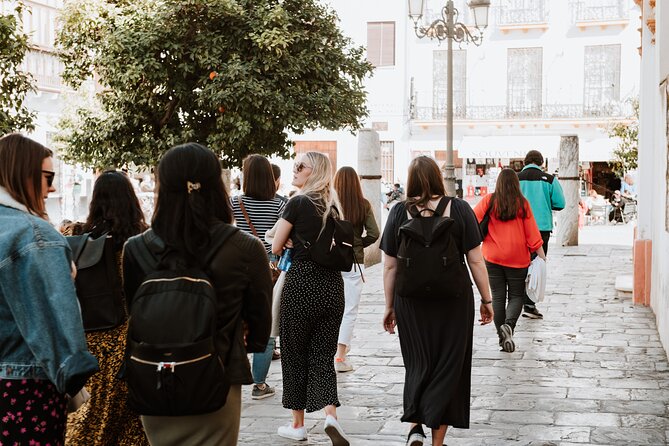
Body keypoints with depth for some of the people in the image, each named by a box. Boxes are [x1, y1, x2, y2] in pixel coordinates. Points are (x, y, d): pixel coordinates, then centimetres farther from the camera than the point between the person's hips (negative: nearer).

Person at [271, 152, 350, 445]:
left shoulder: (298, 203, -10)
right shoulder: (334, 205, 8)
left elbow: (276, 247, -5)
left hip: (302, 285, -5)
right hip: (333, 285, 5)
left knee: (295, 355, 9)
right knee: (323, 356, 9)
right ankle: (330, 414, -11)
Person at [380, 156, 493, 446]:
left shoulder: (399, 213, -2)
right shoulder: (459, 210, -4)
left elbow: (390, 266, 0)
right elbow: (475, 260, -4)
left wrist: (389, 307, 9)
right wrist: (486, 299, 6)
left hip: (411, 301, 1)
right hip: (454, 301, -1)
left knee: (418, 365, 16)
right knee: (447, 367, 10)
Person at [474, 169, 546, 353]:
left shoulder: (489, 200, -4)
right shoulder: (523, 203, -5)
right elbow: (532, 233, -5)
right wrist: (542, 256, 0)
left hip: (493, 257, 1)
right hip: (517, 258, -1)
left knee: (498, 297, 8)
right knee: (516, 296, 9)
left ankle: (502, 337, 9)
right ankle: (509, 325, -17)